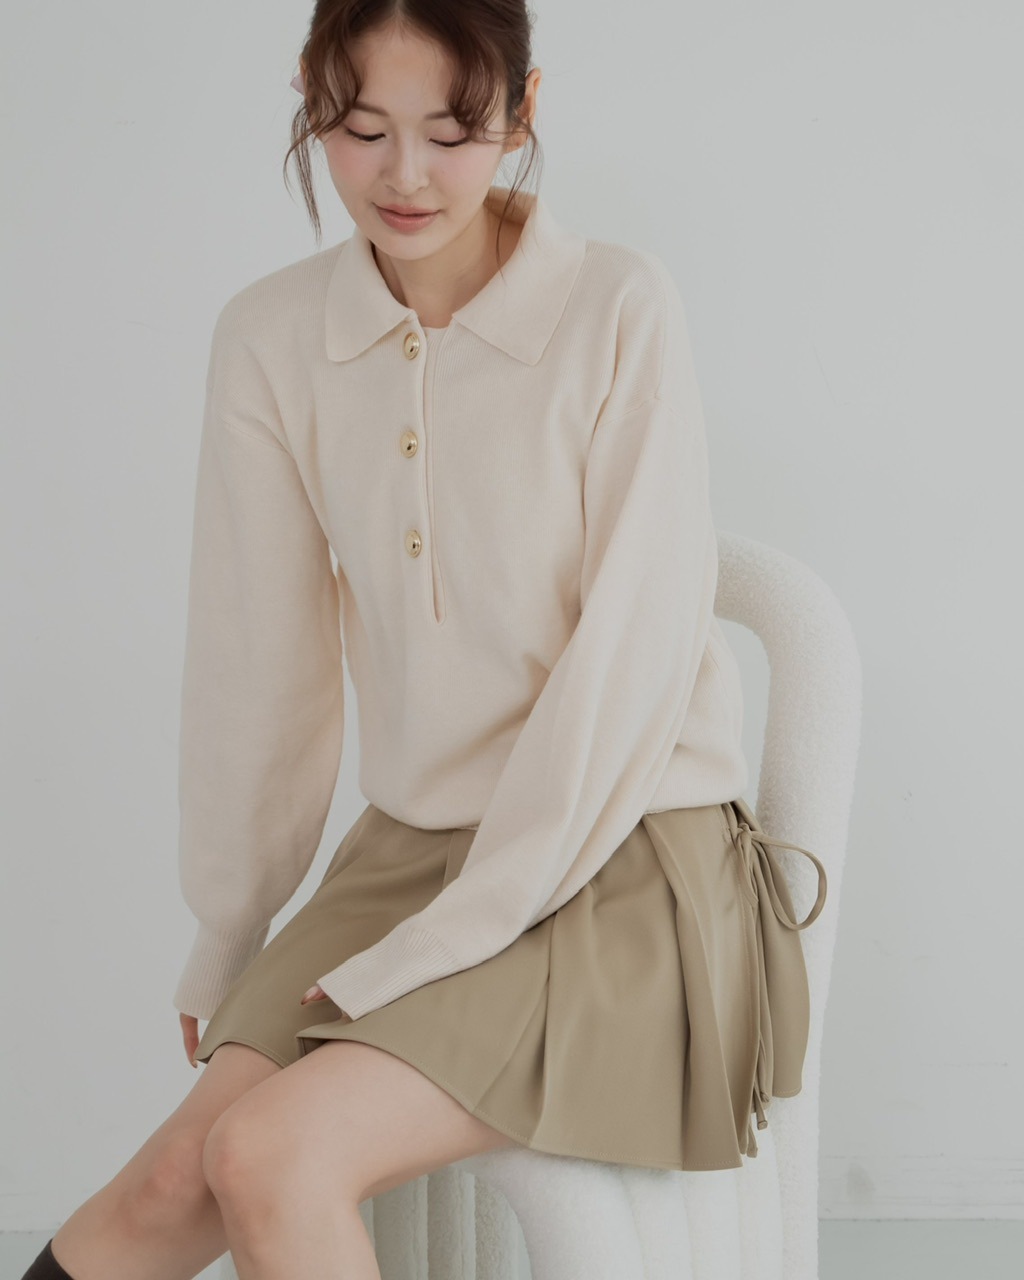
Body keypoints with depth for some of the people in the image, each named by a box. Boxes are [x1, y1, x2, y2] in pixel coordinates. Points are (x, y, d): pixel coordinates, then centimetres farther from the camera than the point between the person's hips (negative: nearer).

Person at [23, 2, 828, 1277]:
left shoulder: (620, 307, -13)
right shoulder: (269, 338, 0)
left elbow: (635, 656, -15)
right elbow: (257, 658, 6)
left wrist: (447, 937, -15)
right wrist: (223, 936, 11)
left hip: (621, 862, -4)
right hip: (408, 846, 4)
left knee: (274, 1156, -22)